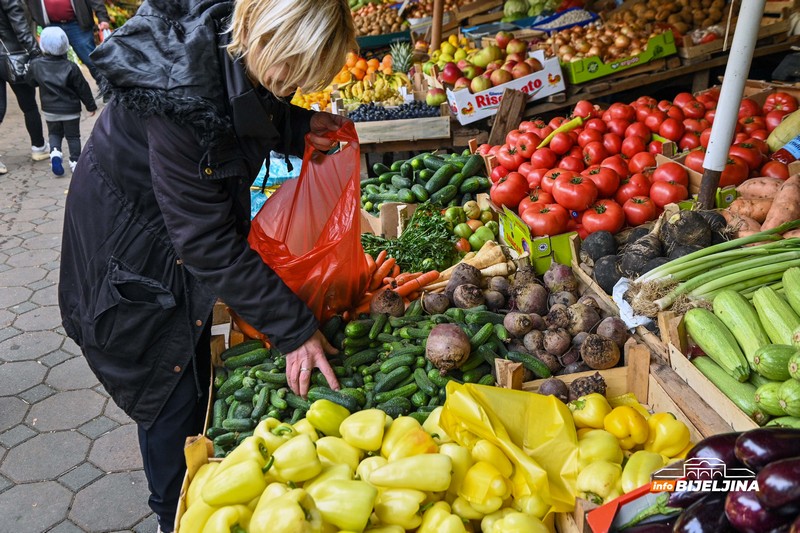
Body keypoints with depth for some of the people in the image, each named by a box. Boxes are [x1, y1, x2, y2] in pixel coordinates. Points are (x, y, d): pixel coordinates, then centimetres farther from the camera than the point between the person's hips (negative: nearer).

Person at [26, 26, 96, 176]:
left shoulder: (36, 65, -7)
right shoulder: (71, 67, -14)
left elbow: (30, 81, 11)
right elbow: (83, 89, -7)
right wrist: (91, 105, 5)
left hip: (50, 110, 2)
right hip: (71, 110, -2)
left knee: (54, 133, 19)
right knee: (73, 136, 11)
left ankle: (55, 151, -6)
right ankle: (75, 161, 8)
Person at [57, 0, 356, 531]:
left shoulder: (243, 58, -15)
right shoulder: (177, 95, -38)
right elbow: (209, 243, -34)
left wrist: (300, 127, -12)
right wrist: (293, 327, -29)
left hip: (194, 223, 7)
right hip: (134, 244, -7)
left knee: (202, 366, 17)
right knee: (174, 389, 4)